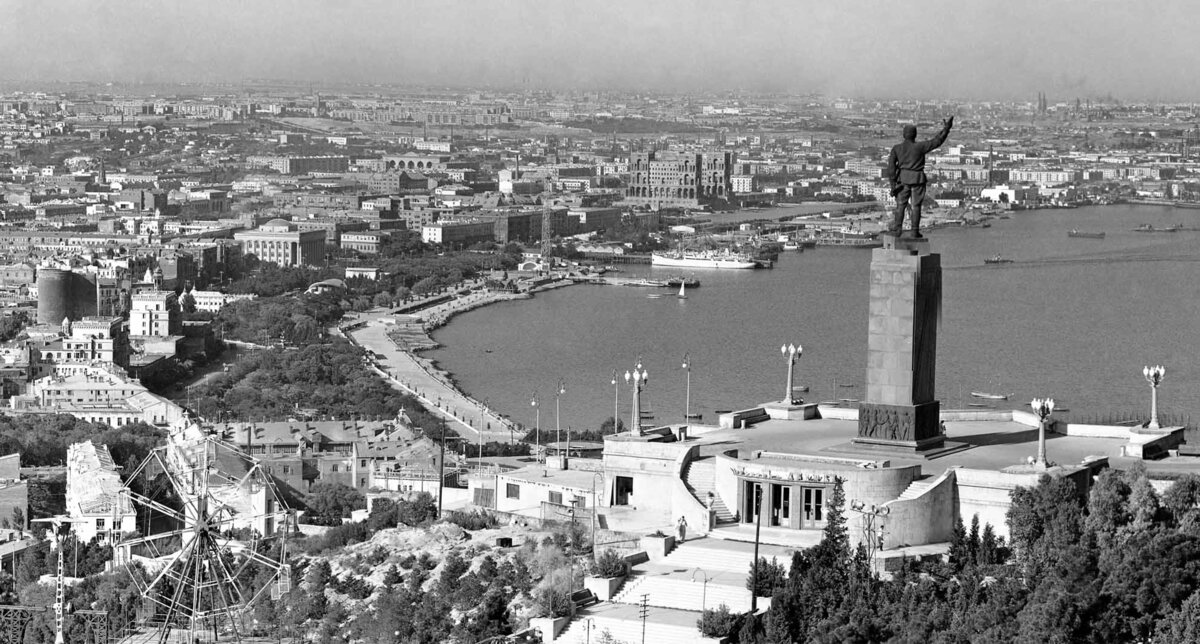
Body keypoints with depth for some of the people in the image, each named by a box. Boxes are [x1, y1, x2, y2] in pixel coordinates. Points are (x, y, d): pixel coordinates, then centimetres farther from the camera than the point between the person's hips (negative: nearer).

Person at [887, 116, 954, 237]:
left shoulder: (896, 148, -3)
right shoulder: (920, 146, -10)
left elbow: (891, 166, -4)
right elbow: (936, 141, -8)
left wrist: (893, 182, -1)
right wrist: (946, 129, 0)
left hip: (903, 178, 1)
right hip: (918, 179, -1)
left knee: (901, 204, 8)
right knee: (916, 205, 5)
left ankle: (897, 229, 4)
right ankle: (915, 231, 5)